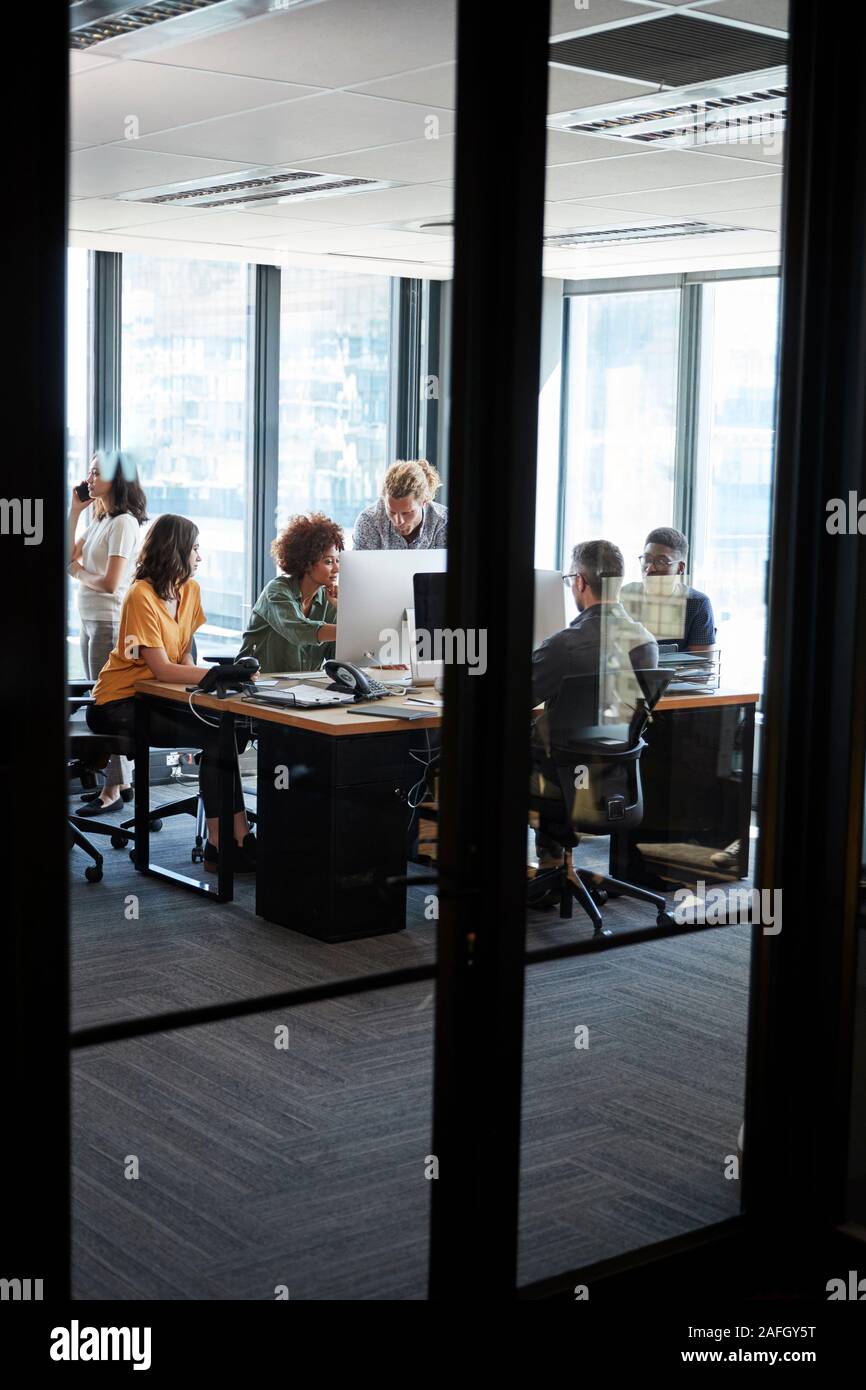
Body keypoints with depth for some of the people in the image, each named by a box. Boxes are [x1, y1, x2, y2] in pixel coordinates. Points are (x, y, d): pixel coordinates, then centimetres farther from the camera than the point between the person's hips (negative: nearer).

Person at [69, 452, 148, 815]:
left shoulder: (124, 523, -14)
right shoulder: (99, 521, 14)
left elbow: (110, 583, -19)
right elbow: (70, 557, 10)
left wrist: (78, 573, -2)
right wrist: (74, 512, 7)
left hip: (108, 622, -9)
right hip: (90, 621, 9)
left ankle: (113, 789, -1)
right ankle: (118, 780, 20)